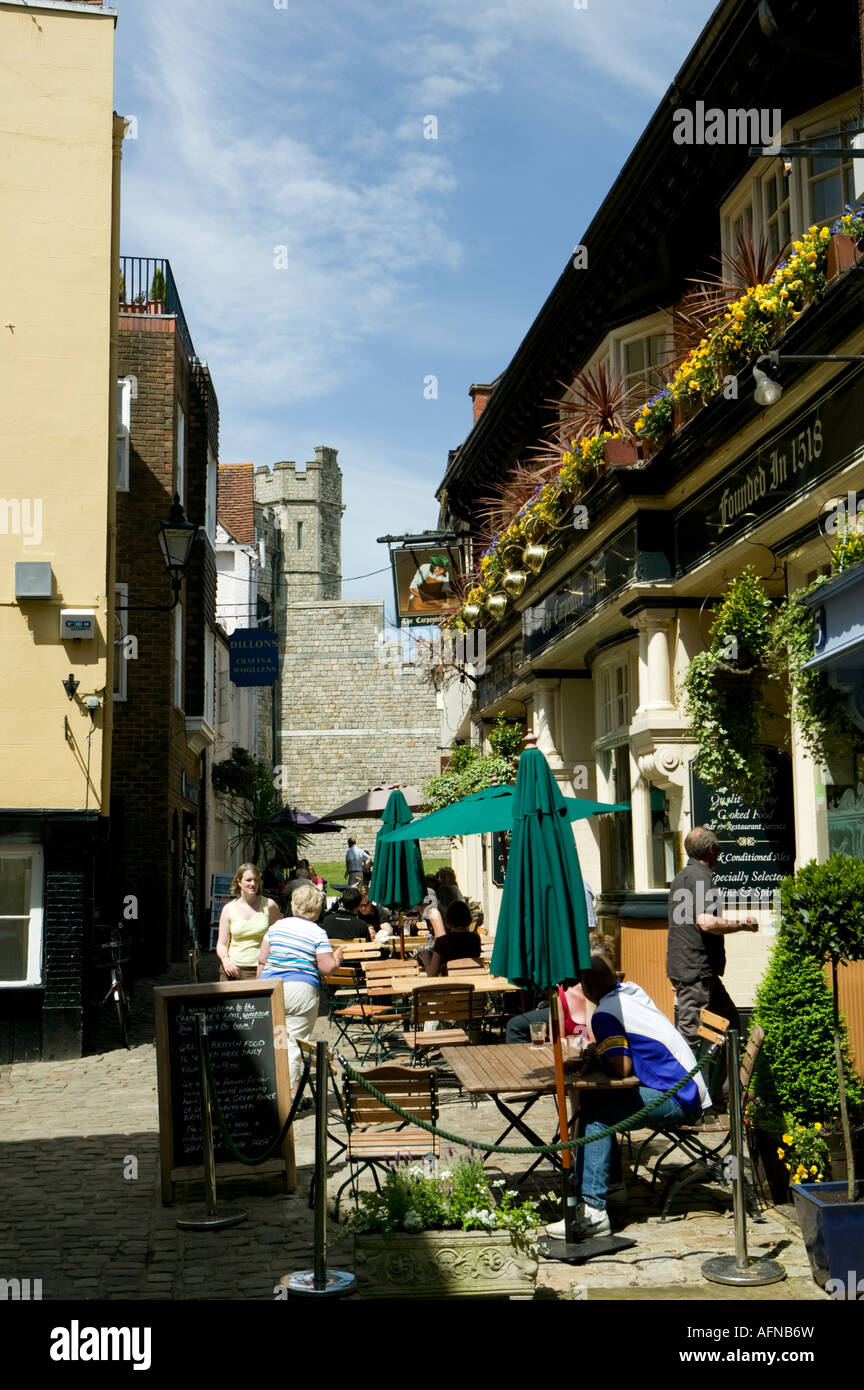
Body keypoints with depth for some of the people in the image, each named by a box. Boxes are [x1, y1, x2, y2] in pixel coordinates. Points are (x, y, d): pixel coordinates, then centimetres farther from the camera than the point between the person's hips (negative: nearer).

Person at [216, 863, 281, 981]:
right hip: (232, 969, 2)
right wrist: (225, 960, -10)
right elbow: (222, 944, 10)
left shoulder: (269, 905, 3)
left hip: (259, 970, -2)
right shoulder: (228, 909, 8)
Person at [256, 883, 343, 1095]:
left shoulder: (276, 926, 9)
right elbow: (328, 968, -6)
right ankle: (291, 1092, 2)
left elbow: (262, 960, 10)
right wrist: (338, 956, 13)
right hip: (300, 991, -4)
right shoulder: (318, 934, -4)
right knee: (295, 1042, 1)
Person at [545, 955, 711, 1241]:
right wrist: (600, 1054, 11)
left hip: (680, 1101, -10)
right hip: (688, 1089, 10)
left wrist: (597, 1056, -2)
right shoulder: (632, 991, 13)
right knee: (594, 1099, 14)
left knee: (595, 1113, -19)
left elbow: (621, 1068, -21)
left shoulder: (605, 1014, -14)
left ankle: (593, 1211, -27)